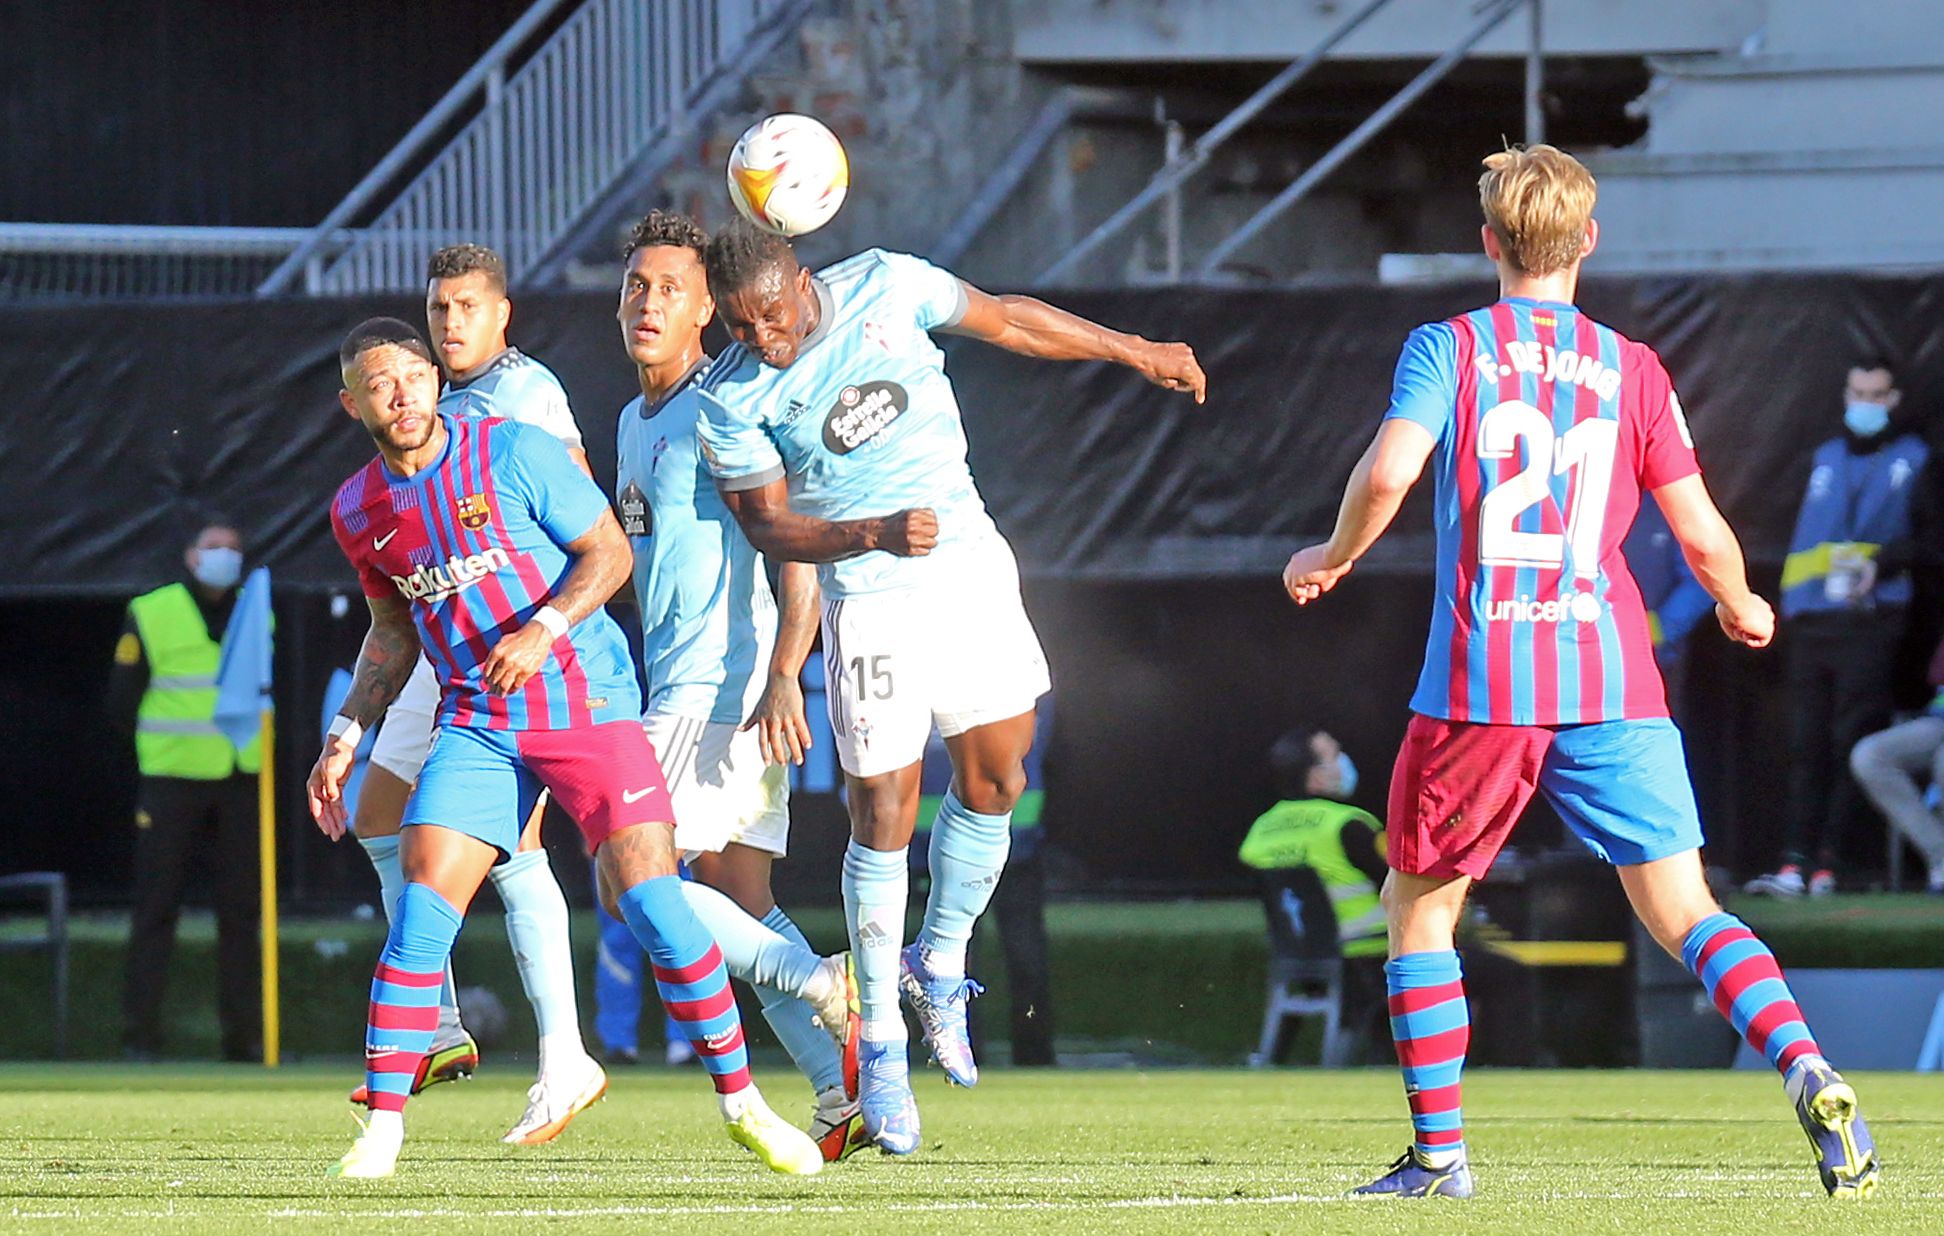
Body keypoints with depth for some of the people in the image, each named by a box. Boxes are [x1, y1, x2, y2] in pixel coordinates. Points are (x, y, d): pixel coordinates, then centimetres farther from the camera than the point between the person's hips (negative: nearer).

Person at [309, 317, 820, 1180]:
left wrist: (541, 628, -22)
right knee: (423, 897, -13)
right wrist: (345, 736, 12)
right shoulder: (358, 511, 6)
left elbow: (608, 551, -6)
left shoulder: (510, 451, -8)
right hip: (475, 722, 3)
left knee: (648, 894, -14)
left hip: (585, 698, -3)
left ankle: (742, 1104, 0)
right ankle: (381, 1132, -9)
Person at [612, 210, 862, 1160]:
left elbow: (802, 547, -17)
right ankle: (847, 1094, 1)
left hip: (727, 688, -9)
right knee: (735, 902, 6)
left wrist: (782, 677, -27)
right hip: (678, 690, 9)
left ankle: (823, 986, -11)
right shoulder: (634, 423, 19)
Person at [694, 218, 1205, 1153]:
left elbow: (1005, 321, 7)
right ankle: (881, 1039, 7)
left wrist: (1136, 353, 17)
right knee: (882, 817, -5)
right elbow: (767, 524, -10)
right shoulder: (731, 400, -13)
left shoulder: (885, 286, -7)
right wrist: (875, 535, -27)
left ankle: (940, 964, 28)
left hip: (972, 569, 3)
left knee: (992, 781, 5)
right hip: (869, 605, -3)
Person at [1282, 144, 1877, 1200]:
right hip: (1612, 683, 2)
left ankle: (1437, 1153, 12)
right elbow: (1702, 535, 6)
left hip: (1481, 681, -2)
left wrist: (1333, 558, 6)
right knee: (1684, 912, 0)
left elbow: (1388, 472, -14)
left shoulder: (1448, 349, 2)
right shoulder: (1632, 370, 8)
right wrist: (1741, 608, 28)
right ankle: (1806, 1069, -24)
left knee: (1418, 905, 16)